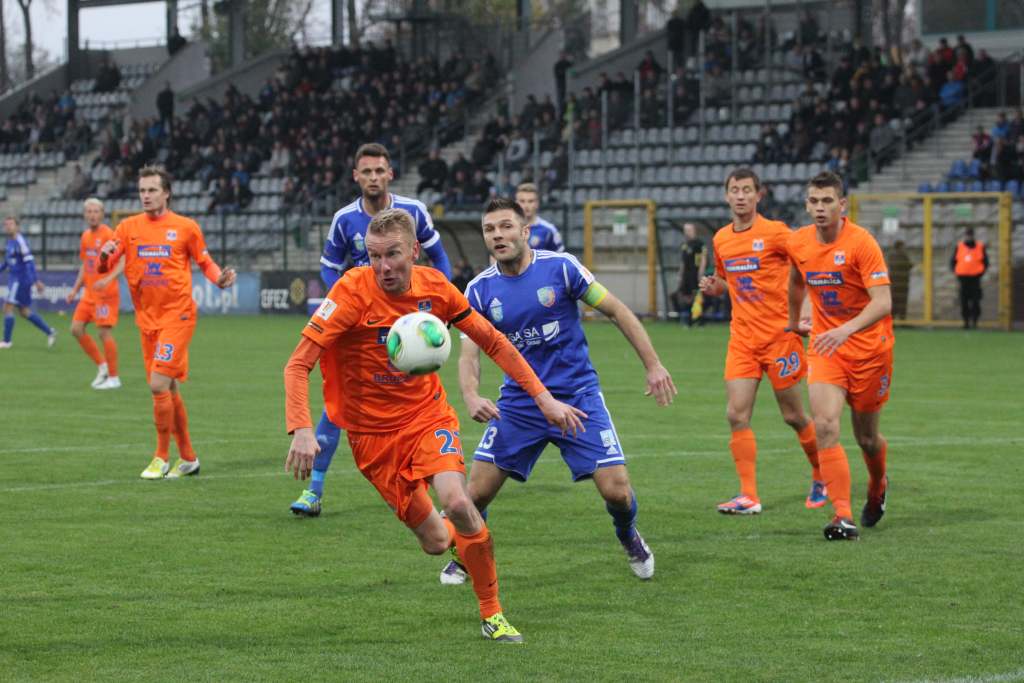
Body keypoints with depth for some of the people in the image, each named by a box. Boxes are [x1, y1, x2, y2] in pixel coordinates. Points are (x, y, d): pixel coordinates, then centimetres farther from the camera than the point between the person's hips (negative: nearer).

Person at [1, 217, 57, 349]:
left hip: (21, 280, -9)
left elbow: (29, 261, -19)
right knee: (24, 311, 12)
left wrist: (36, 280, -22)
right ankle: (50, 332, 20)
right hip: (14, 279, 9)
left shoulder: (20, 241, -15)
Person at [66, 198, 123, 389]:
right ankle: (102, 366, 15)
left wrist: (108, 279, -32)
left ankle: (113, 378, 1)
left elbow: (122, 263, -18)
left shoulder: (108, 235, -12)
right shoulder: (86, 236, 12)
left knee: (105, 332, -8)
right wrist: (75, 289, 17)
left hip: (106, 293, -8)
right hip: (89, 293, 8)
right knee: (76, 329, 2)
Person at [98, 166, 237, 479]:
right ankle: (188, 457, 23)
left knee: (159, 384, -15)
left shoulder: (186, 227, -1)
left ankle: (162, 457, -3)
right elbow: (104, 268, 2)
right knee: (169, 389, 11)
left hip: (177, 315, -5)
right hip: (147, 318, 5)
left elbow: (205, 262, 8)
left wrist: (220, 278, -13)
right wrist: (105, 255, -21)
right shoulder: (128, 227, 7)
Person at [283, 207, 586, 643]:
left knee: (457, 503, -25)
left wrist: (543, 398, 1)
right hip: (373, 432, -2)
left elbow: (494, 343, 5)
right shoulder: (353, 291, -19)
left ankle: (492, 614, -5)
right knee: (435, 541, -4)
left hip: (428, 415, 2)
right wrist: (301, 430, -36)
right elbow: (298, 365, -21)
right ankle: (452, 530, 37)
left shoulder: (434, 287, -8)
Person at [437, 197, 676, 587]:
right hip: (518, 403, 2)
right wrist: (471, 397, -26)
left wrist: (653, 365, -5)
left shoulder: (560, 267, -10)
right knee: (477, 491, -7)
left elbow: (616, 311, -2)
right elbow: (469, 352, -5)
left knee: (616, 490, -10)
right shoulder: (480, 290, -3)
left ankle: (629, 539, 25)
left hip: (578, 397, -2)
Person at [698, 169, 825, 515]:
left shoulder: (775, 232, -9)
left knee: (792, 416, 4)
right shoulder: (721, 239, 9)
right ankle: (748, 496, -5)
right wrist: (713, 287, 2)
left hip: (780, 334, -5)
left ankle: (821, 476, 27)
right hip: (742, 338, 5)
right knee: (736, 415, -8)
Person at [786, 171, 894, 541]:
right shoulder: (797, 243, -1)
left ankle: (878, 486, 44)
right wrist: (794, 320, 32)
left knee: (866, 437, 9)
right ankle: (843, 517, -20)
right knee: (824, 426, -18)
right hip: (825, 346, 3)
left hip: (869, 347, -3)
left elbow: (883, 302, -26)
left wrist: (846, 330, -40)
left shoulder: (861, 242, -18)